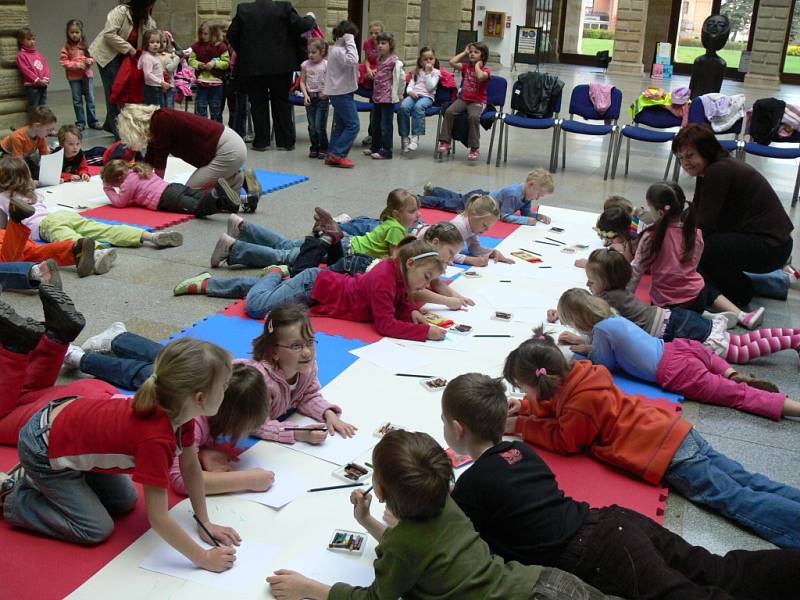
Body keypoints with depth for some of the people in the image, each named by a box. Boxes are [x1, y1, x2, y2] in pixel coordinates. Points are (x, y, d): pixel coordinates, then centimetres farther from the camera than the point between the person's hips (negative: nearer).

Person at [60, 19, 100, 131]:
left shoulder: (86, 45, 1)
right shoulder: (66, 48, -5)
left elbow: (93, 57, 8)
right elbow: (63, 62, -9)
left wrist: (90, 60, -14)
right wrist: (77, 64, -19)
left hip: (87, 75, 1)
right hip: (74, 77, -1)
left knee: (90, 99, 6)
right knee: (77, 100, 6)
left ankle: (93, 121, 15)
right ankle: (80, 122, 14)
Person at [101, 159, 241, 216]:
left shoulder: (128, 183, 7)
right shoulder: (139, 170, 33)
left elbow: (119, 202, 13)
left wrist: (108, 190, 25)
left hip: (167, 198, -8)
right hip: (176, 187, 8)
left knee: (197, 208, -25)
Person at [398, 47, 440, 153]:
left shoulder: (436, 72, 12)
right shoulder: (417, 72, 24)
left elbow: (430, 87, -3)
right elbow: (410, 85, 16)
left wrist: (428, 72, -4)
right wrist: (410, 91, -6)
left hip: (427, 96, -3)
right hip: (414, 95, 3)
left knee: (418, 106, -39)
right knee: (403, 107, -30)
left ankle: (415, 137, -36)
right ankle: (404, 136, -25)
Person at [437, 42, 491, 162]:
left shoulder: (486, 70, -3)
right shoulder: (466, 66, 11)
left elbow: (480, 77, -27)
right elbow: (452, 62, -3)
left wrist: (477, 65, -11)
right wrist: (464, 52, 4)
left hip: (478, 101, -4)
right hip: (463, 99, 4)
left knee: (473, 116, -34)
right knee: (449, 111, -23)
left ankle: (474, 148, -23)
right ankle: (445, 142, -14)